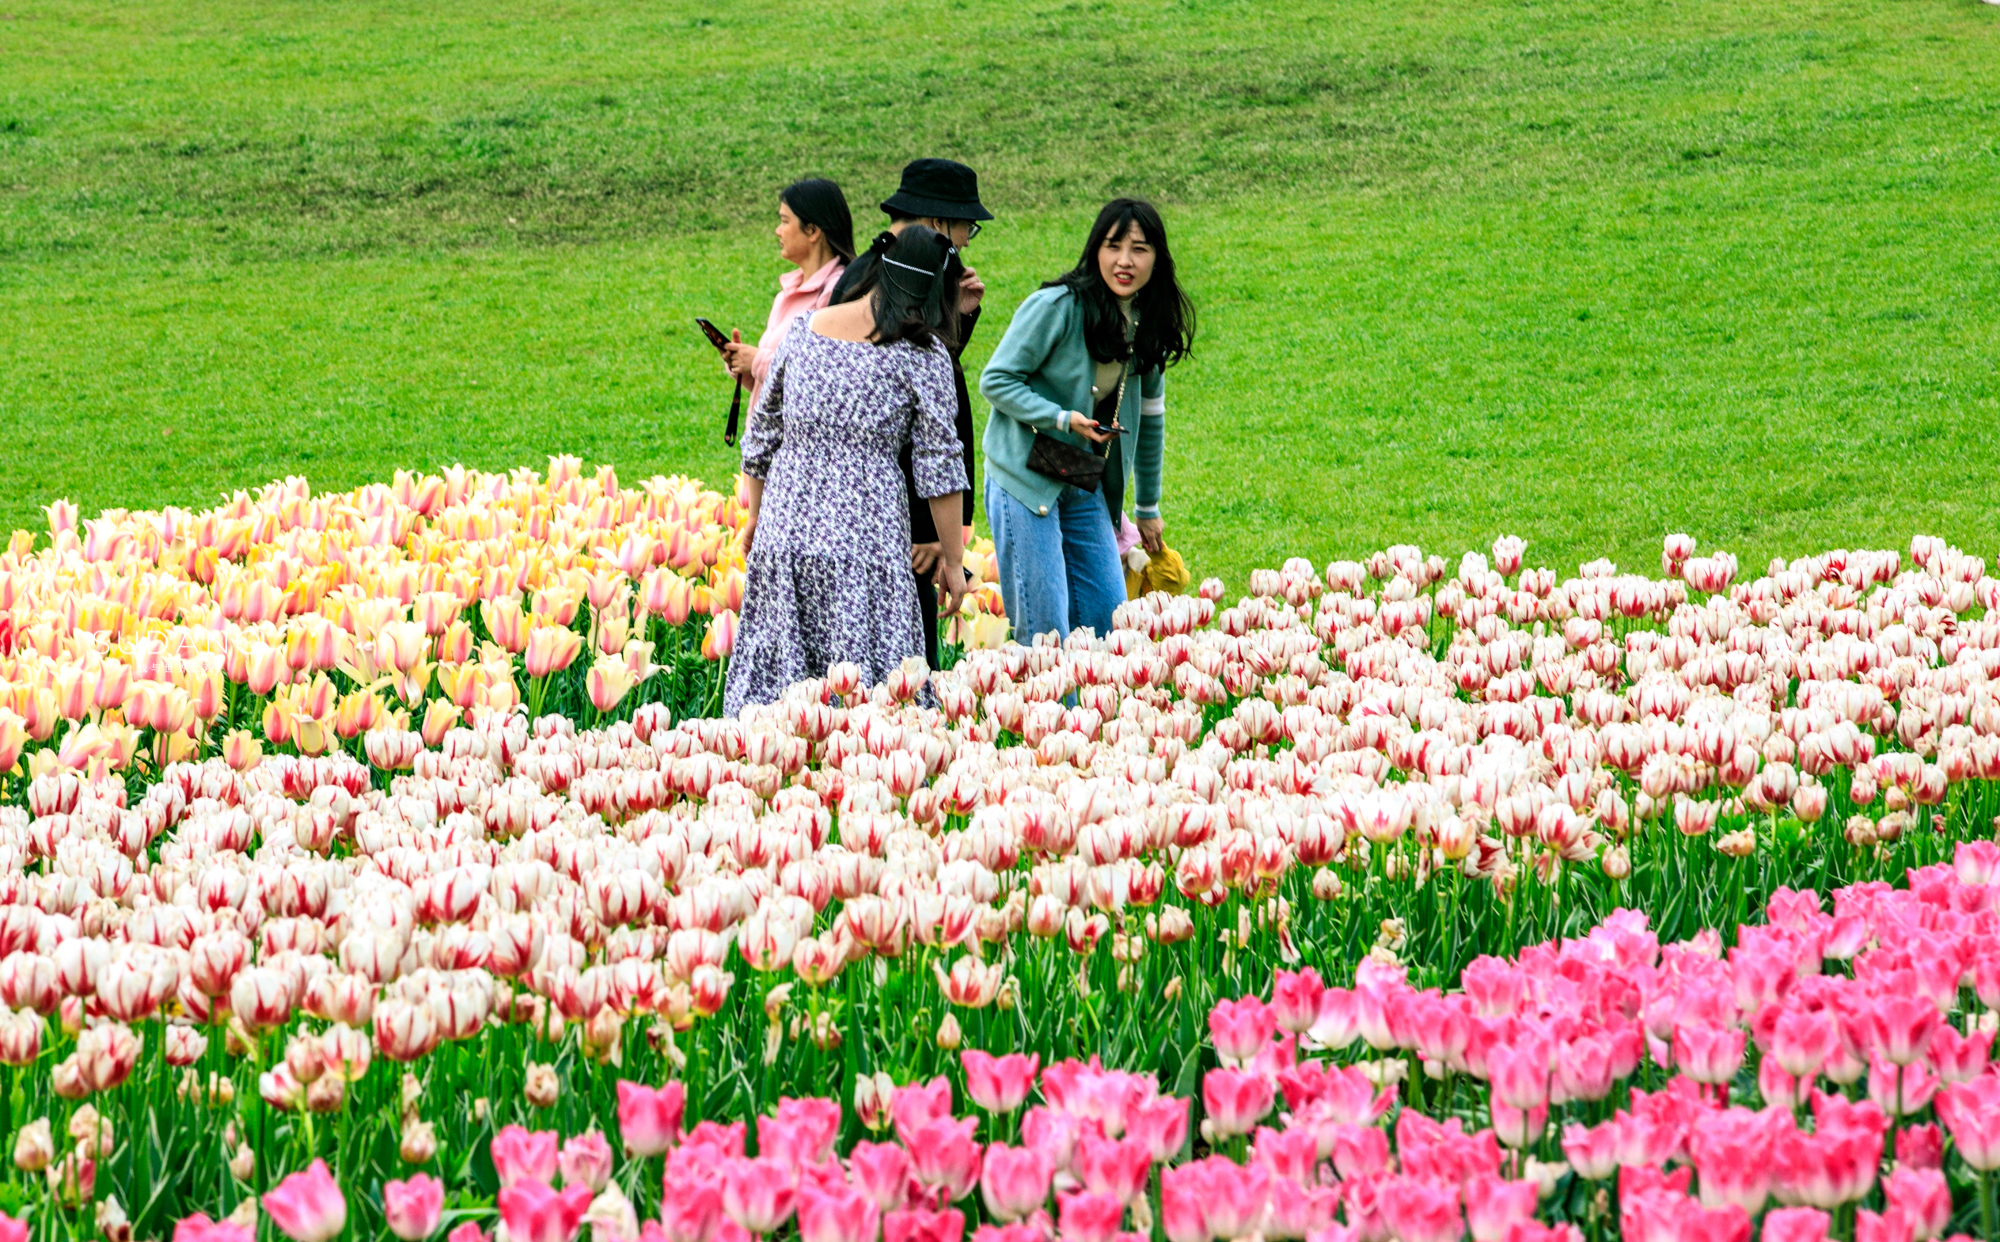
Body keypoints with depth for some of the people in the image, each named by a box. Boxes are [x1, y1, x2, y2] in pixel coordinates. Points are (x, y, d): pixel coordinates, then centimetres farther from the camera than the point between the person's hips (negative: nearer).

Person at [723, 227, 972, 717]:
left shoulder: (805, 329, 9)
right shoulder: (922, 353, -4)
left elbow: (762, 434, 15)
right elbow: (939, 462, -3)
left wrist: (754, 517, 27)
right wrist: (953, 557, 3)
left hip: (785, 526, 5)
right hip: (865, 534, -4)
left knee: (774, 671, 7)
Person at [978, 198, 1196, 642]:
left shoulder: (1147, 323, 6)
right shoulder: (1056, 306, -15)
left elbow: (1150, 416, 17)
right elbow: (996, 380, -12)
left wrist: (1148, 507, 22)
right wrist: (1061, 419, -25)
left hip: (1085, 488, 7)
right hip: (1025, 482, -7)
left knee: (1109, 621, 4)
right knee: (1043, 634, -8)